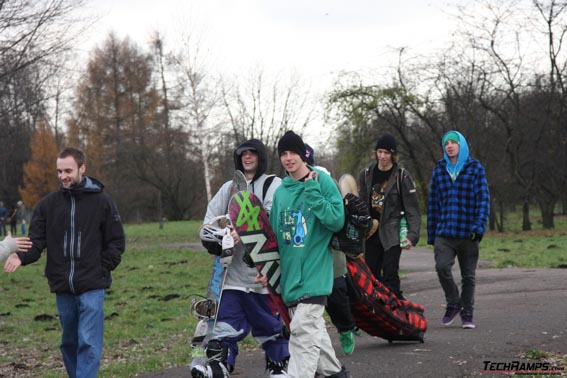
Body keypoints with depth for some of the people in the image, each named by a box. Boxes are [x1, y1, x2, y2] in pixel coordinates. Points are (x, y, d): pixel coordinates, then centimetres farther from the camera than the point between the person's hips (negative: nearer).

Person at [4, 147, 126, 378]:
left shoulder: (102, 202, -1)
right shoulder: (48, 204, 5)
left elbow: (116, 242, 2)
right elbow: (36, 240, 0)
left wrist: (102, 270, -5)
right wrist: (21, 257, -19)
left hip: (92, 288, -4)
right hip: (62, 288, 4)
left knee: (89, 343, -10)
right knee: (69, 342, 14)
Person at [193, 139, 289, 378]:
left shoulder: (273, 185, 1)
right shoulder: (229, 187, 18)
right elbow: (211, 216, 8)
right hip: (233, 270, 4)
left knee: (271, 322, 7)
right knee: (226, 321, -4)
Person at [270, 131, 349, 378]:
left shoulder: (322, 181, -7)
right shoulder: (280, 192, 10)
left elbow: (337, 220, -17)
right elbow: (275, 234, 16)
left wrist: (312, 191, -20)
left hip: (314, 272, -6)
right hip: (290, 274, 7)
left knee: (303, 330, -16)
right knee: (313, 329, 16)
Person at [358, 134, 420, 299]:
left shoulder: (402, 176, -5)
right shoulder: (366, 174, 7)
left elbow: (412, 210, -6)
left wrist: (412, 235, -15)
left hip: (393, 233, -5)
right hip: (371, 234, 5)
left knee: (390, 275, -12)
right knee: (371, 275, 6)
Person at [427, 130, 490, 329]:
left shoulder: (475, 168, 3)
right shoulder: (439, 171, 12)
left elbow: (483, 199, -2)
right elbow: (433, 204, 16)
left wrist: (479, 227, -14)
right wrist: (431, 235, 13)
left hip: (468, 233, -2)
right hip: (444, 233, 2)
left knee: (468, 276, 4)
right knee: (442, 267, -19)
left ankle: (467, 314, 18)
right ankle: (453, 303, 2)